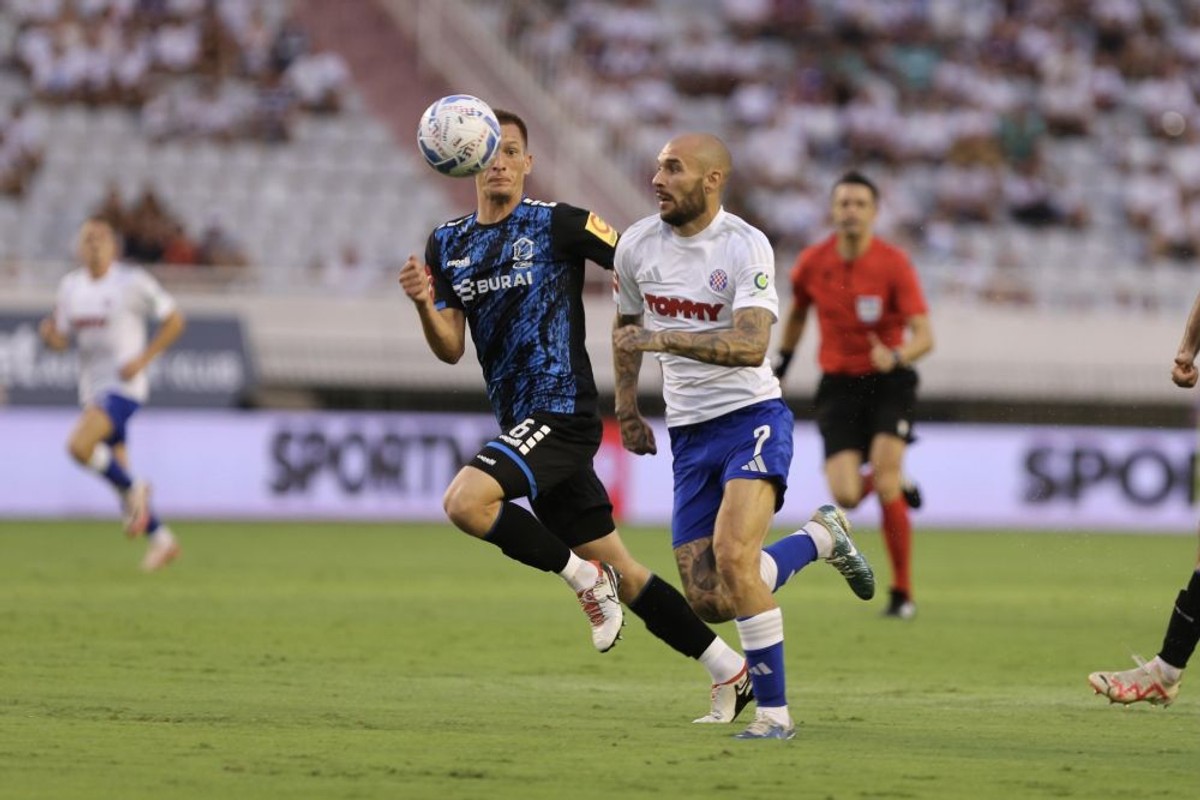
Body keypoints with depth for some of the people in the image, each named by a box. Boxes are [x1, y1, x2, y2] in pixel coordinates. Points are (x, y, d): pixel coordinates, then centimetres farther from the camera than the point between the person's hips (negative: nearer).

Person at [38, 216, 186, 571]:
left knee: (79, 445, -26)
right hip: (92, 388, 7)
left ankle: (131, 490, -2)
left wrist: (142, 359, -13)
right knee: (117, 468, 10)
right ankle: (161, 540, 24)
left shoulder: (133, 282, -10)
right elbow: (62, 339, 12)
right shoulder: (70, 286, 7)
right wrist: (49, 334, -12)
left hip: (124, 385, -7)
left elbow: (174, 319, -4)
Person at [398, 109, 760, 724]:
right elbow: (450, 349, 6)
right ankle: (729, 671, 18)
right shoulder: (447, 244, 11)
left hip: (561, 409, -7)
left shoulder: (557, 224, -6)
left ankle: (584, 577, -8)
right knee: (620, 571, 9)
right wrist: (423, 304, -13)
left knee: (465, 501, -27)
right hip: (522, 420, 7)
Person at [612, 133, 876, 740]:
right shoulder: (637, 245, 2)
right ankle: (820, 537, 25)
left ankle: (773, 713, -15)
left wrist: (664, 339, -36)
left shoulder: (745, 246, -15)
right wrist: (626, 406, 19)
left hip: (751, 416, -6)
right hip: (688, 433, 6)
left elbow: (751, 346, -28)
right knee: (707, 602, -2)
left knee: (732, 556, -27)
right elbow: (628, 324, 22)